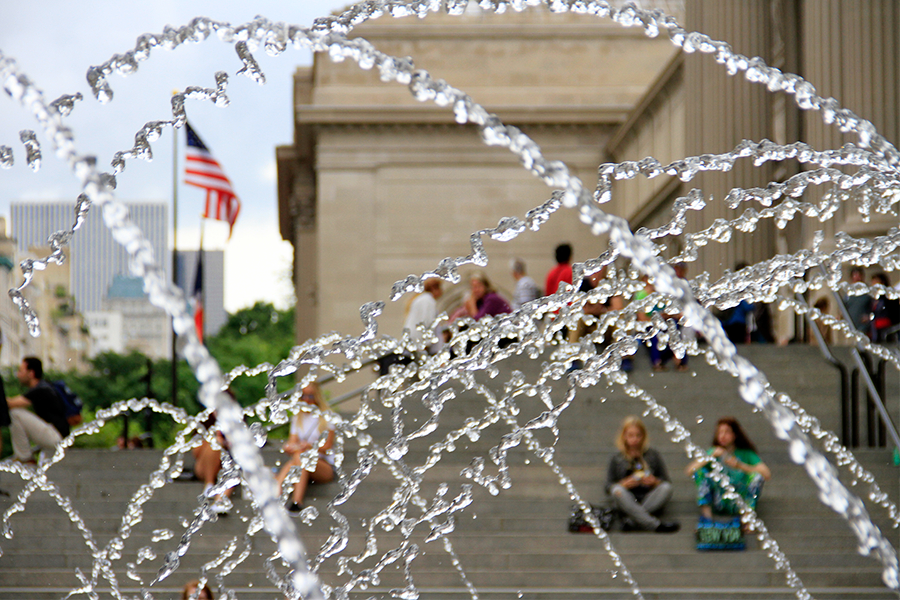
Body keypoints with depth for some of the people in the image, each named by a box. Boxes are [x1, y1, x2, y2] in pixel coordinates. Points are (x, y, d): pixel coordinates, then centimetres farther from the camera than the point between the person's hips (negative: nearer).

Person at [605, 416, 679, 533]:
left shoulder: (653, 456, 15)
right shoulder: (616, 459, 13)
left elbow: (666, 482, 12)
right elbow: (609, 487, 8)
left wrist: (655, 482, -10)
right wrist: (623, 484, -12)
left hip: (651, 501, 1)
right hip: (627, 501, -1)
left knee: (666, 488, -27)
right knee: (617, 490, -33)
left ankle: (632, 521, -36)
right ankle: (655, 525, -41)